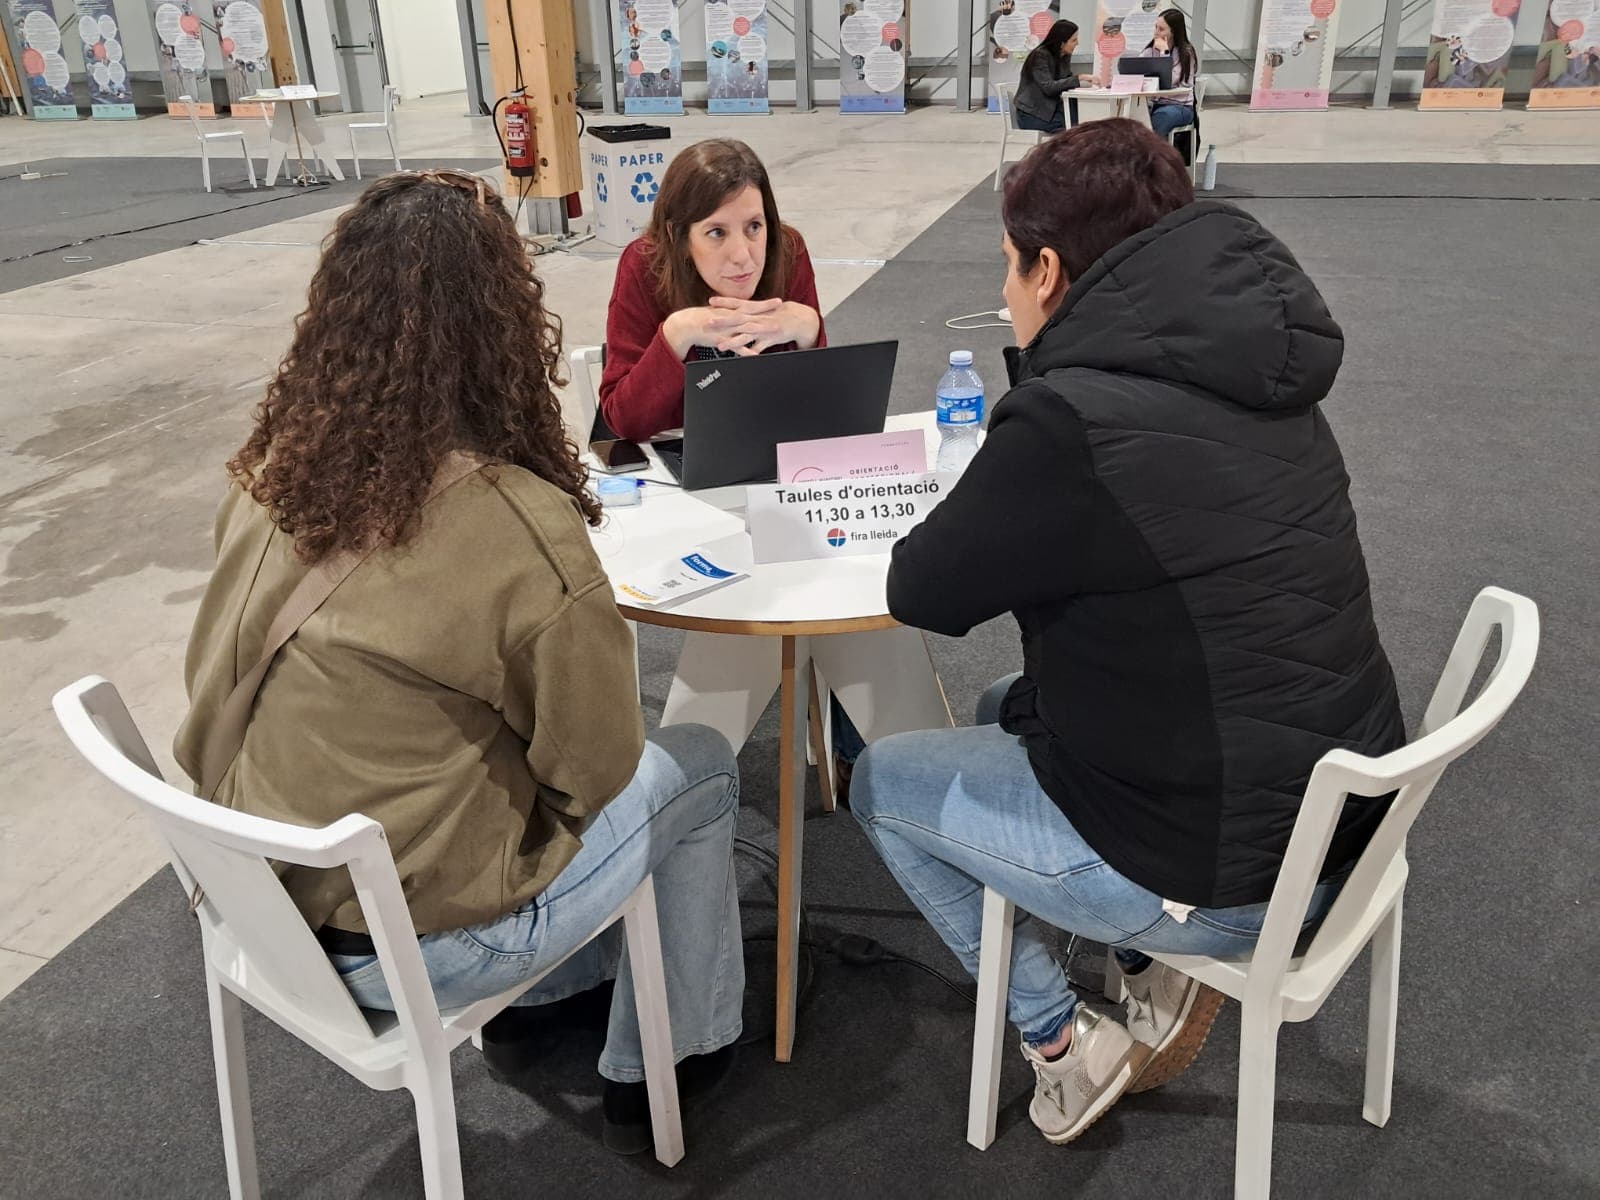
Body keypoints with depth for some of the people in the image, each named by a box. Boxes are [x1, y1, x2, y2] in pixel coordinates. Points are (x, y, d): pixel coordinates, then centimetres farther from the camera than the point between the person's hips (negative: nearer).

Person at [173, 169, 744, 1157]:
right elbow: (594, 771, -16)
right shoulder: (525, 529, -29)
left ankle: (532, 998, 35)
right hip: (415, 949, -6)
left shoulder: (274, 479, -8)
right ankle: (659, 1068, 29)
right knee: (700, 766, 14)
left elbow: (214, 689, 7)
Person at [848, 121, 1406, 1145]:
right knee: (1011, 709, 27)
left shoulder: (1075, 418, -25)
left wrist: (990, 526, 7)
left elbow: (921, 592, -11)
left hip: (1223, 873, -8)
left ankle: (1065, 1047, 18)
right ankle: (1164, 977, 21)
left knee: (883, 780, 12)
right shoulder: (1260, 379, 1)